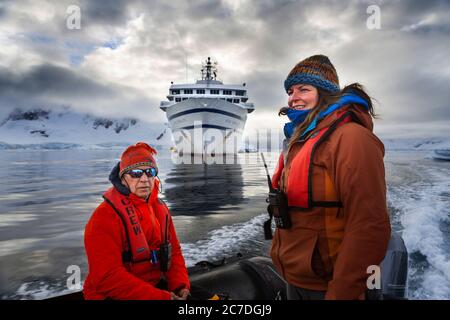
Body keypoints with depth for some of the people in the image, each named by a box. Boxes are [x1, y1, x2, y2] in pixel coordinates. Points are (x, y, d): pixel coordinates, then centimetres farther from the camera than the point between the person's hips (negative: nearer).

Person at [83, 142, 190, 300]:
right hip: (115, 295, -5)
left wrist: (180, 286, -8)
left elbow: (174, 252, 9)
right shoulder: (105, 216, -15)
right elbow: (108, 277, -20)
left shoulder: (160, 208, 6)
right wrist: (161, 297, -23)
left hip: (159, 288, 6)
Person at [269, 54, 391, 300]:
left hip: (326, 285, -8)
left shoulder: (350, 138, -19)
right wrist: (279, 254, 16)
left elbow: (369, 227, -25)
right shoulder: (299, 141, 8)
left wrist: (339, 294, -21)